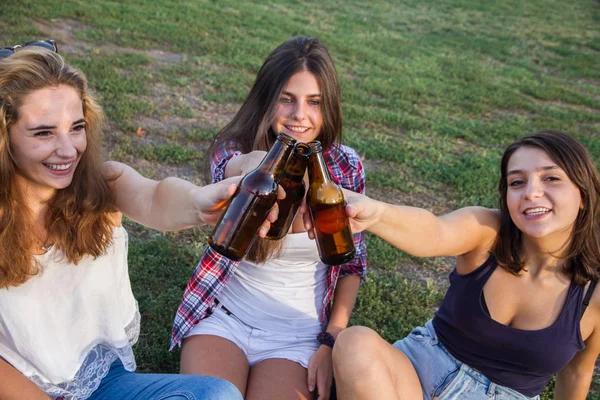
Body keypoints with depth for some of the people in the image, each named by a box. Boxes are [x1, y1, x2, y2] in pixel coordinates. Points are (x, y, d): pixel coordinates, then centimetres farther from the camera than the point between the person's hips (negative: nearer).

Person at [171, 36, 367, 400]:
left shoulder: (346, 167, -6)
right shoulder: (234, 151, -9)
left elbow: (352, 264, 5)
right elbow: (230, 169, -36)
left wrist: (332, 341, -6)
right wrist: (249, 169, -60)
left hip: (297, 334, 0)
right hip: (223, 316, 0)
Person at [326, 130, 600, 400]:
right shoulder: (486, 231, -18)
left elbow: (577, 372, 4)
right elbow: (433, 234, -41)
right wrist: (375, 212, -61)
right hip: (425, 367, 0)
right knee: (356, 343, -29)